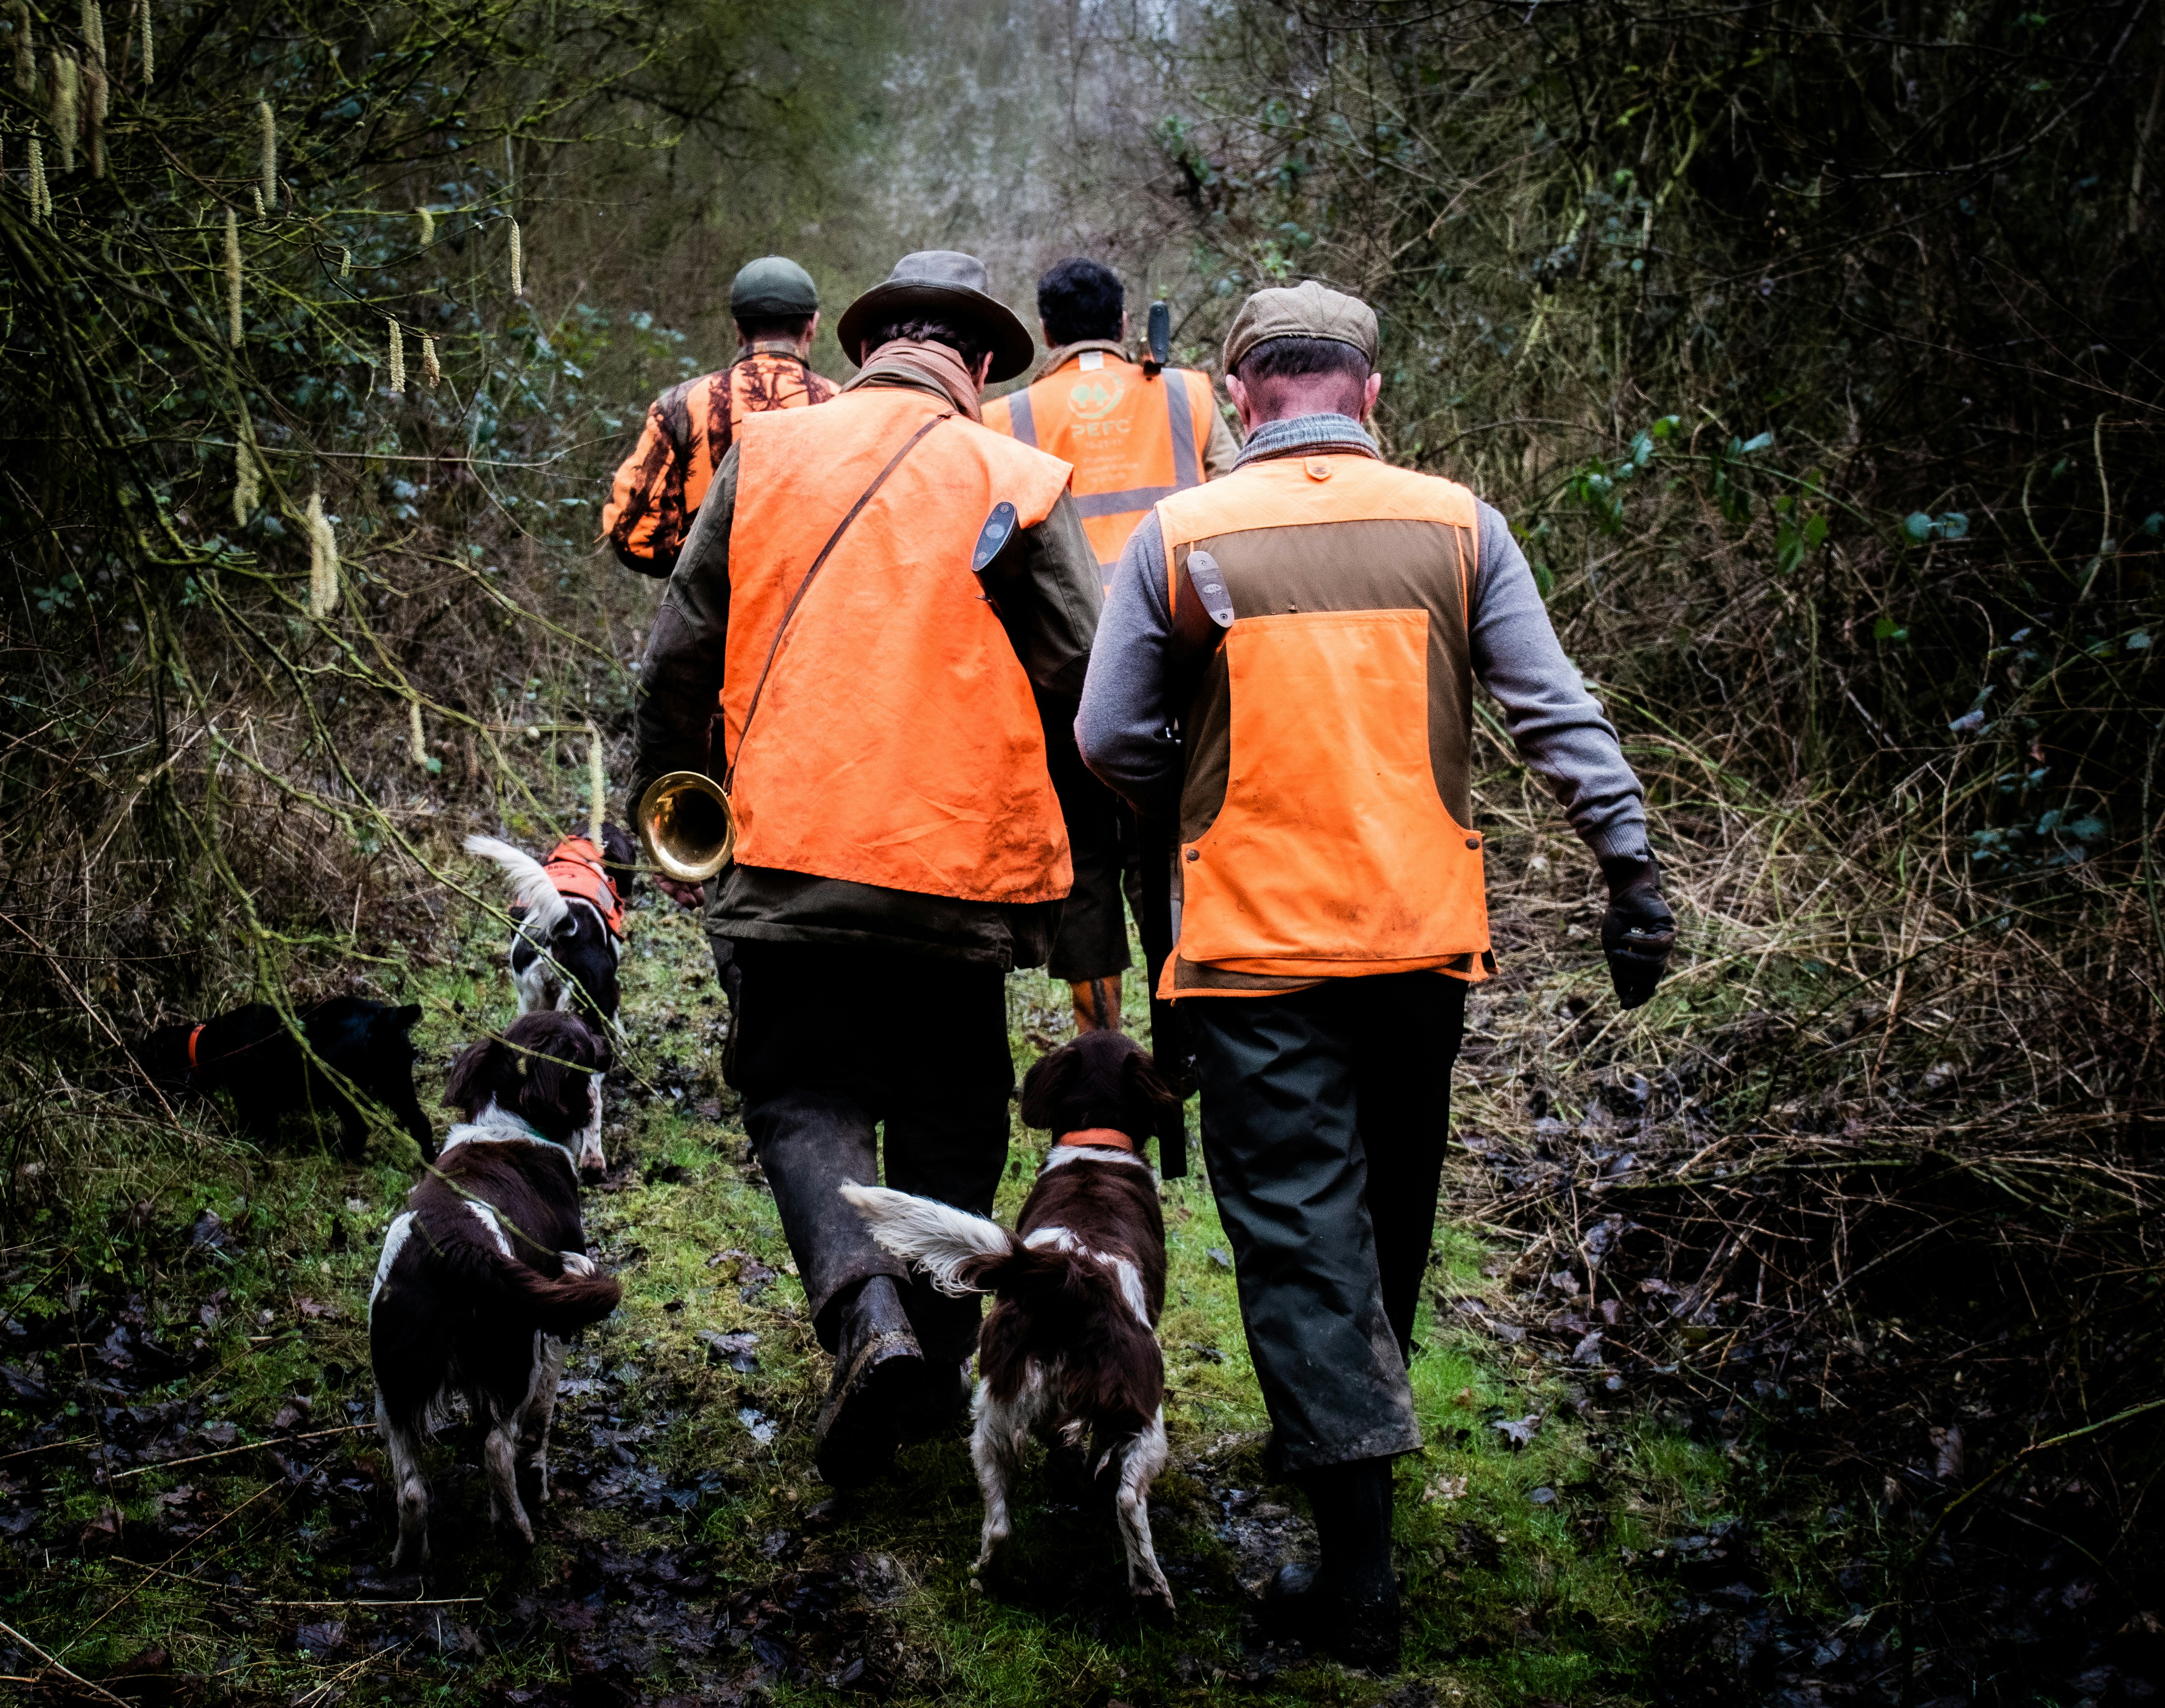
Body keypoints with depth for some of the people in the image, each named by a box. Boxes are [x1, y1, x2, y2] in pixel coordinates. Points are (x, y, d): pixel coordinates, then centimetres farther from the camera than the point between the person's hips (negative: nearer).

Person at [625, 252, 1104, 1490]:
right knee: (950, 1114, 15)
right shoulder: (1020, 481, -2)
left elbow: (681, 653, 6)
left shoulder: (767, 450, 3)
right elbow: (1086, 686, -5)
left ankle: (868, 1320, -15)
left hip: (792, 846, 0)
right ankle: (937, 1365, 22)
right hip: (963, 855, 0)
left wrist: (661, 800, 19)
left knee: (803, 1095, 9)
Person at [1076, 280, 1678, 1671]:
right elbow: (1557, 714, -3)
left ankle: (1361, 1569, -4)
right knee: (1391, 1208, 20)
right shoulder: (1455, 525, 1)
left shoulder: (1179, 538, -4)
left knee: (1300, 1228, 0)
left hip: (1257, 939, -3)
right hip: (1426, 930, 3)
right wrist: (1634, 872, -1)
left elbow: (1111, 741, -1)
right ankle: (1352, 1433, 40)